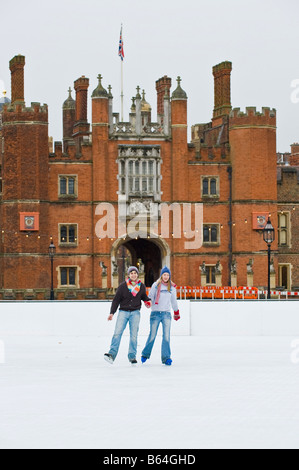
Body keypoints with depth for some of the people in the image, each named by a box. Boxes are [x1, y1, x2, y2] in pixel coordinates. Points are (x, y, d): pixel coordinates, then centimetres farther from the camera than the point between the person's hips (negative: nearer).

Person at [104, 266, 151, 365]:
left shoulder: (141, 286, 5)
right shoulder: (123, 286, -2)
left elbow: (144, 296, 23)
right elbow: (116, 300, 2)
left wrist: (147, 301, 0)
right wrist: (112, 313, -4)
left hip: (135, 313, 2)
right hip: (123, 312, -2)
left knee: (134, 335, 1)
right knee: (117, 333, -13)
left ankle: (132, 356, 8)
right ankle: (112, 354, -18)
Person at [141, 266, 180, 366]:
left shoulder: (172, 287, 11)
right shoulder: (156, 285, 3)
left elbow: (173, 301, 23)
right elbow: (150, 297, 1)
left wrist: (177, 312, 31)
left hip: (166, 314, 2)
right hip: (156, 313, -2)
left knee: (167, 336, -8)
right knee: (152, 335, -1)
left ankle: (166, 358, -7)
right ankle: (145, 354, 19)